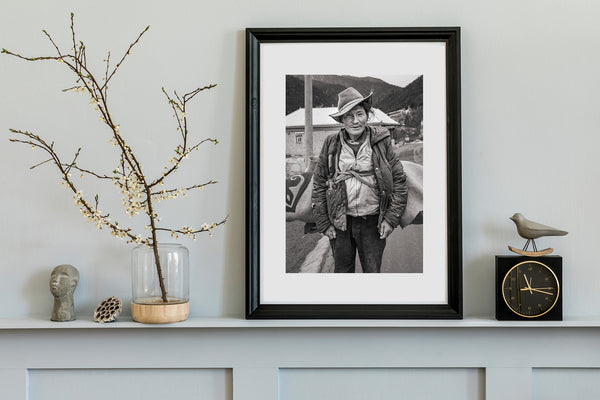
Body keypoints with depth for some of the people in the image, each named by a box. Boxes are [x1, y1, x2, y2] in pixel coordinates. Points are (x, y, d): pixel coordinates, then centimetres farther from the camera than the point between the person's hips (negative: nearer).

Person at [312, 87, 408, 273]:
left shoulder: (381, 142, -1)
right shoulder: (331, 144, 0)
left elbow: (399, 180, 2)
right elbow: (319, 185, 4)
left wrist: (391, 219, -5)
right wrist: (324, 223, 0)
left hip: (373, 223, -1)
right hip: (340, 222, 1)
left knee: (373, 271, 8)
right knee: (343, 270, 12)